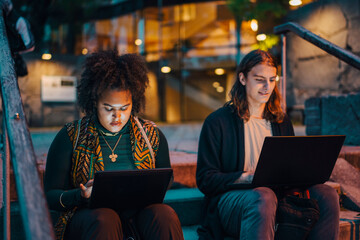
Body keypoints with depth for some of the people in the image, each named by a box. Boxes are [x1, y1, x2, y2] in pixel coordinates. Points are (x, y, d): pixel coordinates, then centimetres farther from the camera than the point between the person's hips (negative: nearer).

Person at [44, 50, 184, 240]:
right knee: (104, 219, -36)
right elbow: (50, 195, 4)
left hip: (139, 213, 2)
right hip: (88, 215, -2)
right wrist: (81, 196, -19)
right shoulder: (70, 137, 3)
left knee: (165, 215, -30)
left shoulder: (152, 135, 10)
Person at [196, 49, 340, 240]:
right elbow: (205, 180, -3)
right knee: (263, 198, -39)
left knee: (327, 195, -23)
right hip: (231, 198, -5)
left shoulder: (281, 122, 20)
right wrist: (245, 177, -21)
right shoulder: (217, 122, 2)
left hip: (277, 193, 5)